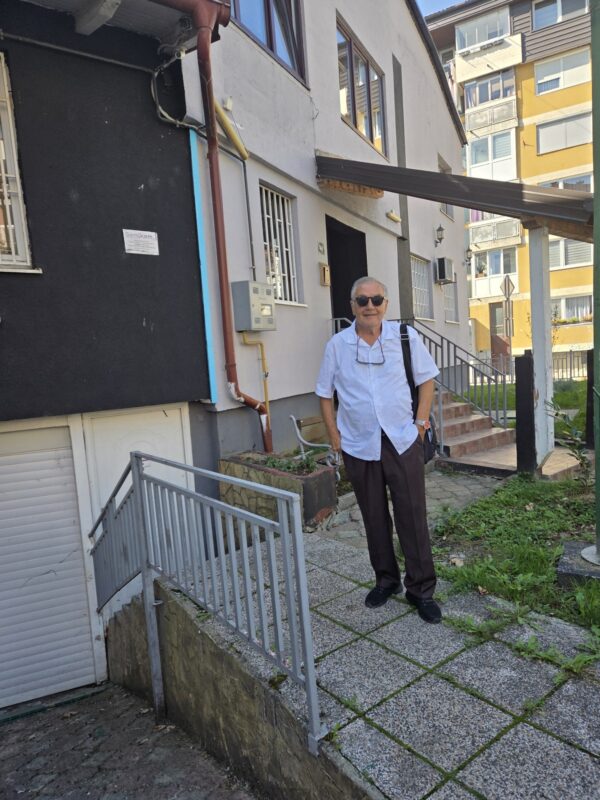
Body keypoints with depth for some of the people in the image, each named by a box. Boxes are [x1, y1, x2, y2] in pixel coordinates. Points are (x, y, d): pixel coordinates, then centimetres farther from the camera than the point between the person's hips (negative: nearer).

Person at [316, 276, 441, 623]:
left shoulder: (406, 336, -2)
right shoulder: (337, 344, -1)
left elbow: (426, 379, 6)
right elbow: (325, 394, 7)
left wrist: (421, 422, -1)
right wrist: (334, 435, 1)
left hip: (403, 442, -1)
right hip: (359, 446, 1)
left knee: (413, 517, 3)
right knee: (375, 518, 14)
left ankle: (421, 590, 19)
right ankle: (386, 580, 33)